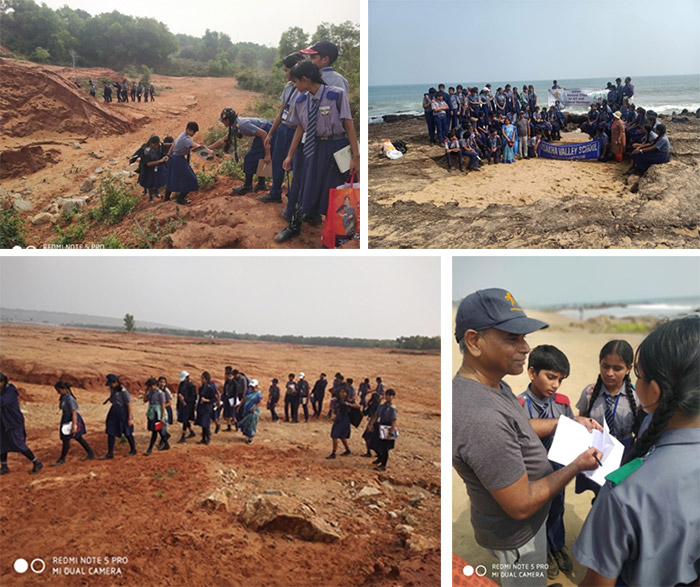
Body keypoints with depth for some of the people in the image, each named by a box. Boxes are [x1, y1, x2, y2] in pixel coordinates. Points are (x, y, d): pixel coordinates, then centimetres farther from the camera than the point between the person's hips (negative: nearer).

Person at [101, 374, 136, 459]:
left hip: (123, 413, -7)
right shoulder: (112, 389, 1)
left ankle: (133, 450, 28)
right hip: (114, 412, 7)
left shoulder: (123, 390, -22)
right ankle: (110, 453, 10)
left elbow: (129, 404, -18)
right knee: (110, 432, 3)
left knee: (127, 433, 8)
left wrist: (130, 418, -18)